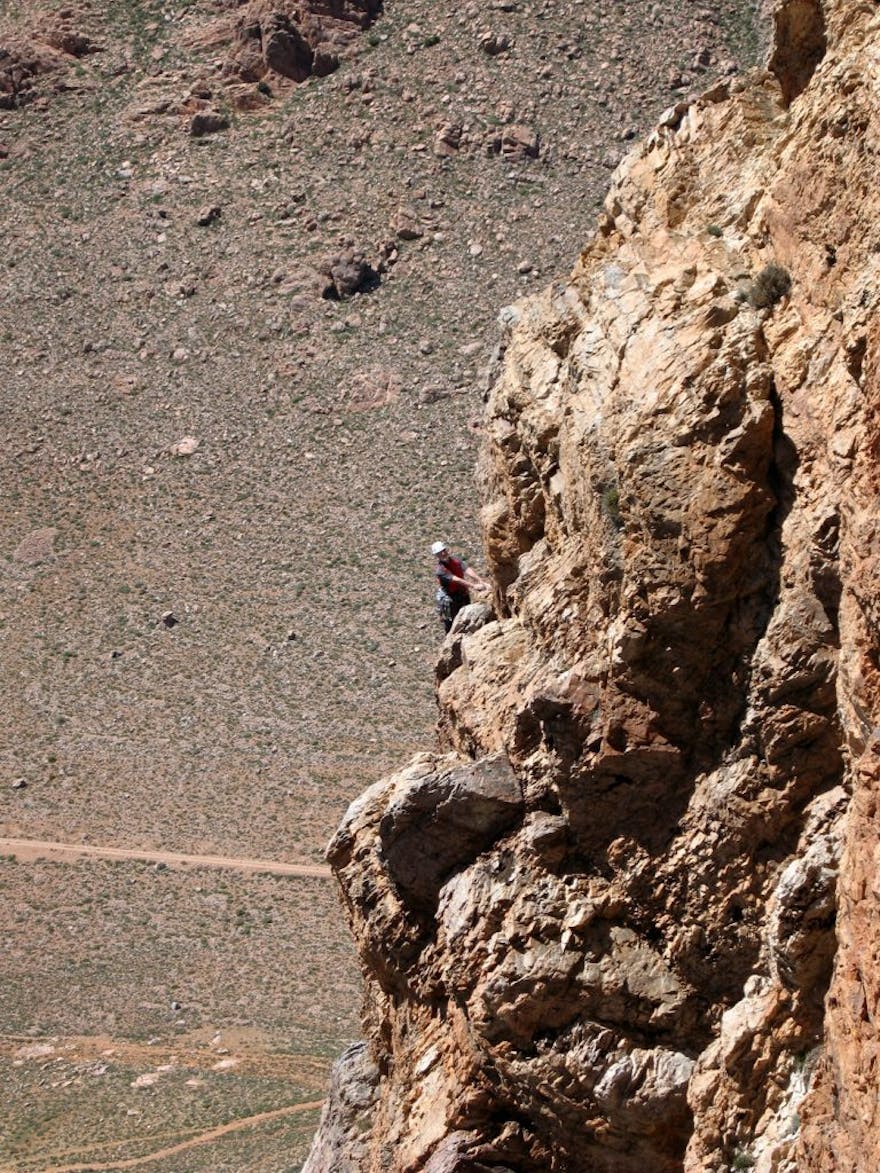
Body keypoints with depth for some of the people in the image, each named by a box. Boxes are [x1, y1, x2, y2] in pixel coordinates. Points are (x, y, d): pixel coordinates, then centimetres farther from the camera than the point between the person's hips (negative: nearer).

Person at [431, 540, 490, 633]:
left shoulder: (456, 560, -6)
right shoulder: (439, 569, -23)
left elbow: (468, 571, -19)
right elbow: (456, 580, -32)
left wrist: (481, 582, -33)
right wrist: (473, 586, -39)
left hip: (463, 594, 6)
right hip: (449, 598, -6)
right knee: (450, 623, 4)